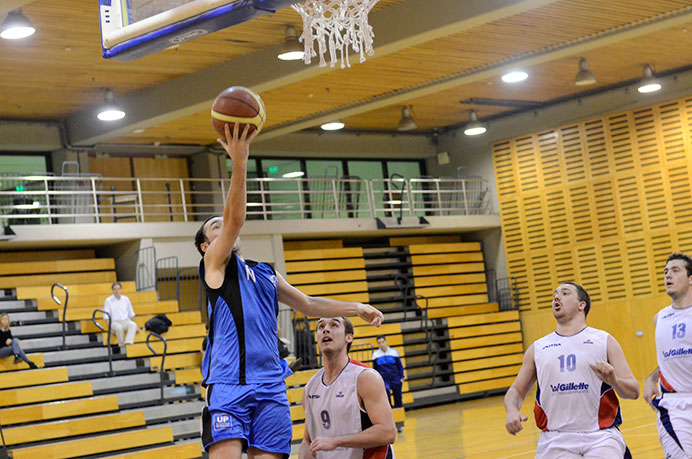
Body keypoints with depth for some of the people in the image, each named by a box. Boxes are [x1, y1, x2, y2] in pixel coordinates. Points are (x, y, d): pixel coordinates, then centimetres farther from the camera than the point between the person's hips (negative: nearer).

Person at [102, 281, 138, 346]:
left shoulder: (126, 299, 9)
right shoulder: (108, 300, -1)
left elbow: (131, 313, 16)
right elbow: (106, 316, -3)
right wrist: (110, 328, -15)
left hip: (126, 321, 3)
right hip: (115, 322, -3)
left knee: (133, 324, -33)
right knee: (119, 327, -39)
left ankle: (128, 342, -52)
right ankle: (122, 344, -26)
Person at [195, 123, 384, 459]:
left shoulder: (264, 273, 25)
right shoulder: (214, 264, 5)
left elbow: (307, 304, 30)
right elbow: (235, 218, -11)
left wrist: (356, 308, 21)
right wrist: (239, 163, -23)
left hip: (270, 385, 6)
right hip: (228, 384, -6)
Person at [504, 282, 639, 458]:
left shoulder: (604, 341, 8)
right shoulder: (538, 348, 13)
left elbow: (633, 391, 5)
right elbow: (517, 390, 19)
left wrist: (613, 380, -17)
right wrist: (512, 411, -3)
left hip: (601, 437, -1)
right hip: (555, 441, 2)